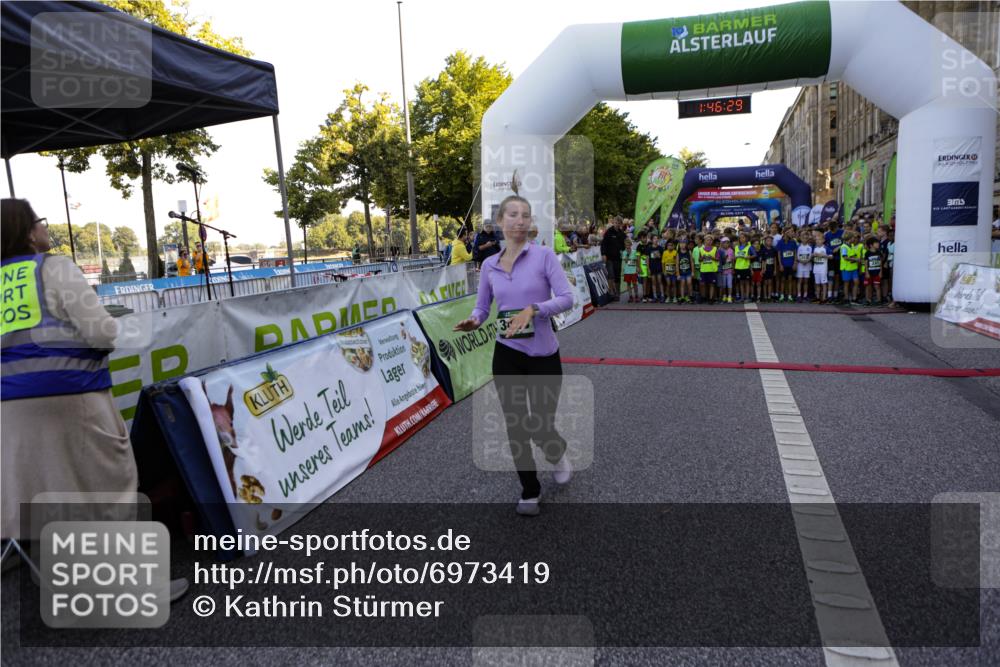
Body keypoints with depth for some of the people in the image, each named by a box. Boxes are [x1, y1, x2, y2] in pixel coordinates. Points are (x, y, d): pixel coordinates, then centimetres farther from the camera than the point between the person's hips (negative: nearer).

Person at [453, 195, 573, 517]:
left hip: (543, 356, -2)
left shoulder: (544, 255, -7)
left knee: (540, 427, 3)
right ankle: (530, 491, 29)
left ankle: (558, 454, 42)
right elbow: (482, 308, 8)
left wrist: (533, 309, -29)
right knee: (515, 427, 6)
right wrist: (472, 321, -15)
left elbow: (566, 298, -15)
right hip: (507, 355, 3)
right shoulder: (489, 265, 4)